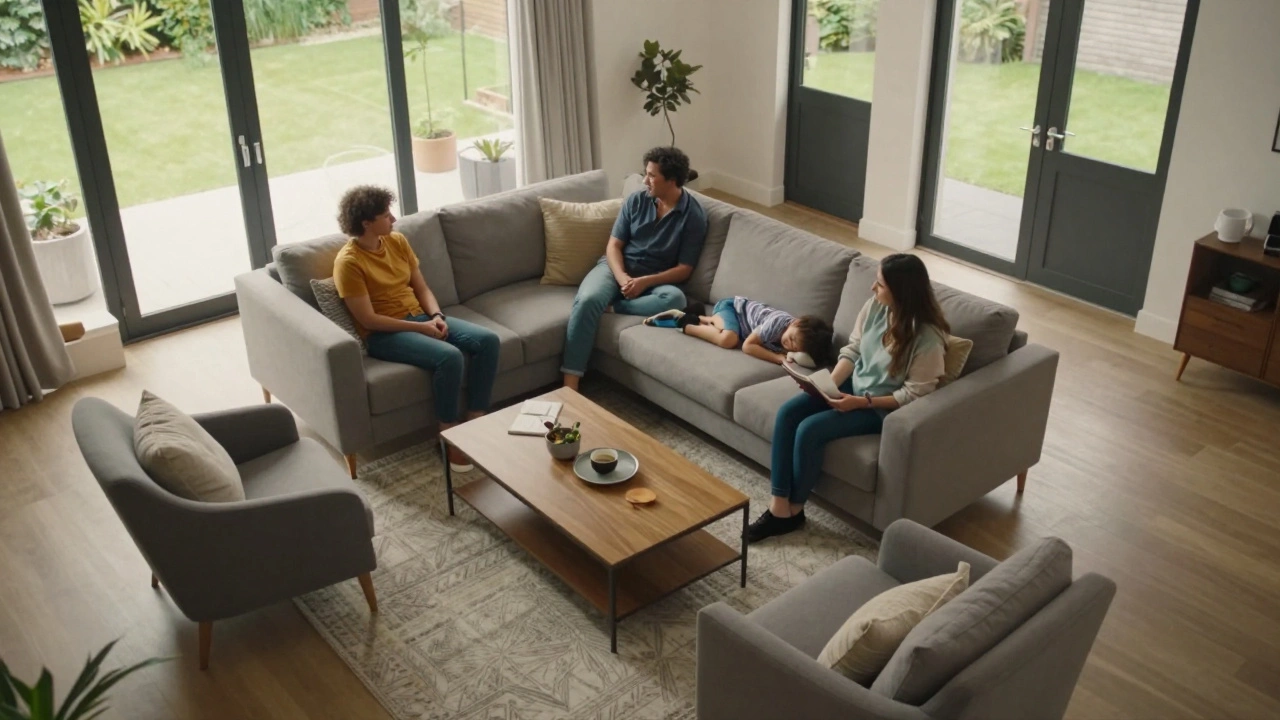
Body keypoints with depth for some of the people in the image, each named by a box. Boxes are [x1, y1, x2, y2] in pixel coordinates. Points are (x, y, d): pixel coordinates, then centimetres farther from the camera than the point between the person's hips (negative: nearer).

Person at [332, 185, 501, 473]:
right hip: (384, 333, -7)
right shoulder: (348, 262, -14)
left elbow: (422, 288, 12)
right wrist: (420, 328, -18)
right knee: (449, 356, -33)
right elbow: (368, 320, -17)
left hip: (421, 317, 8)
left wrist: (436, 316, -8)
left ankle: (476, 419, -6)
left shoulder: (398, 241, 8)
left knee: (488, 340, -13)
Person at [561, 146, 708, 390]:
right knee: (587, 300, -32)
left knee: (675, 298, -36)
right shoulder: (636, 200, 3)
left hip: (654, 280, -1)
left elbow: (684, 269, -6)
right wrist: (622, 277, -18)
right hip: (617, 268, 1)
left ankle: (610, 306, -22)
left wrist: (645, 282, -20)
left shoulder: (693, 216, -5)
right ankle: (569, 386, -34)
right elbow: (613, 245, 2)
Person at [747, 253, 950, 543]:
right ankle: (778, 507, -12)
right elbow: (852, 350, 4)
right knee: (787, 412, -14)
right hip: (853, 386, 7)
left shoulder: (928, 337, -25)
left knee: (809, 430, -23)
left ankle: (794, 510, -2)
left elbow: (915, 394, -20)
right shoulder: (875, 305, -6)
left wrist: (862, 402, -23)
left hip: (884, 408, -7)